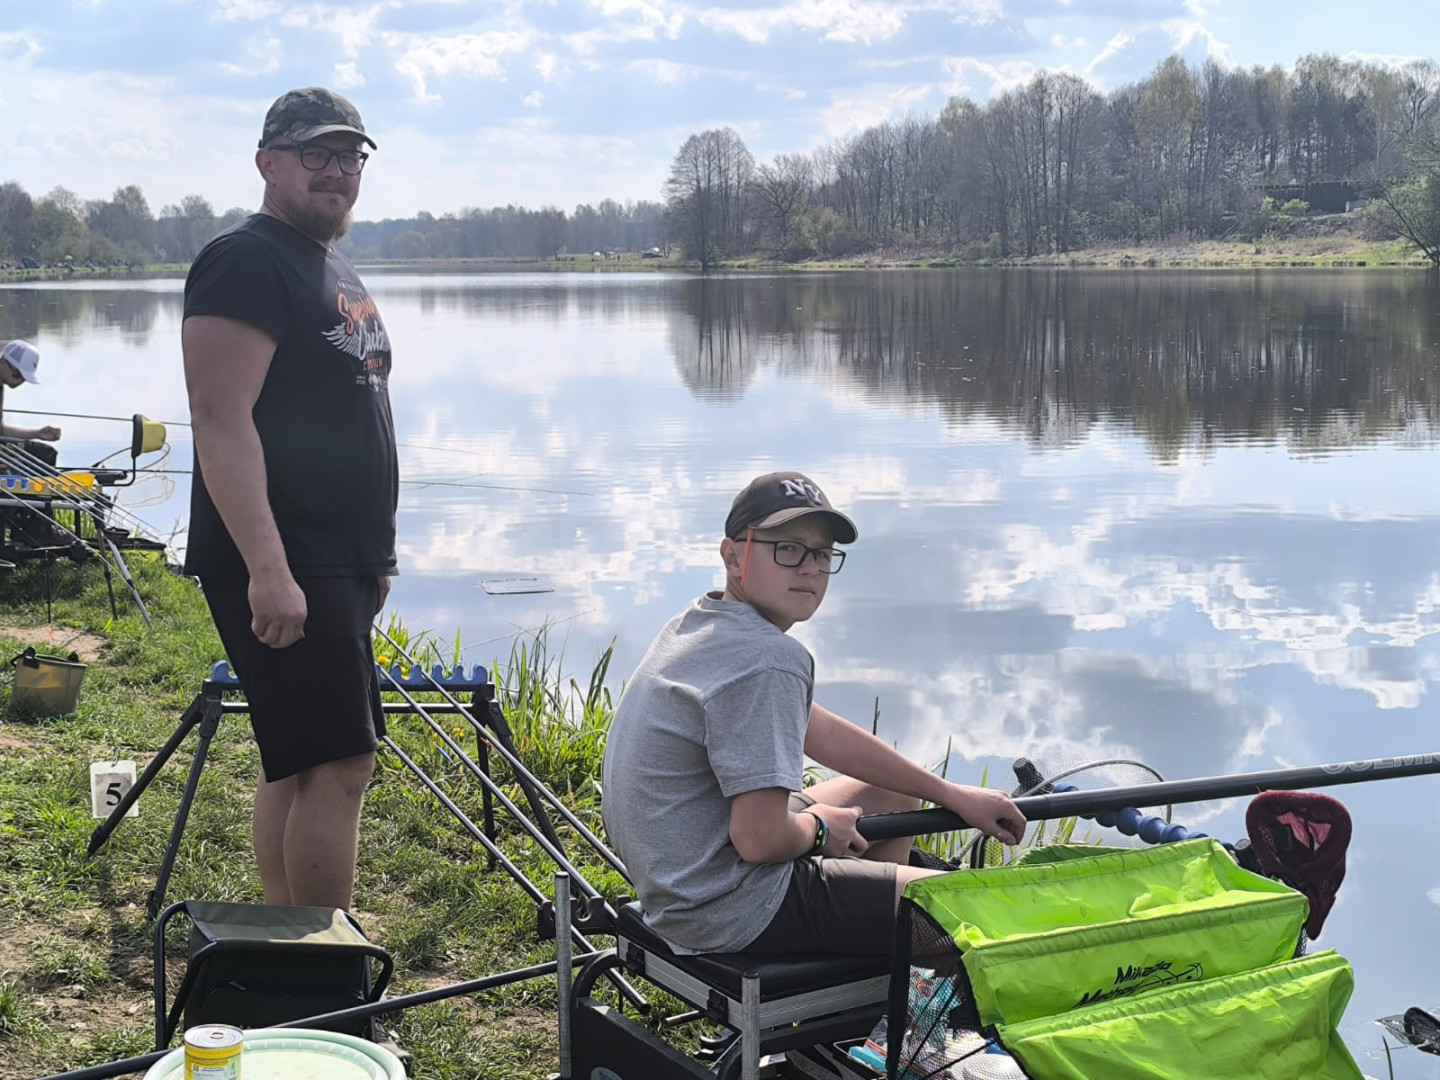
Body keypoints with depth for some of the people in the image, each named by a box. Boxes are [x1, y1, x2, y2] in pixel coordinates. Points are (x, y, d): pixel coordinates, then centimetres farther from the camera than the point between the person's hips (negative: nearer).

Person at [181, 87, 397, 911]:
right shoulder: (247, 261, -11)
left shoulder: (336, 270, 19)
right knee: (339, 767, -10)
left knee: (298, 767, 12)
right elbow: (221, 418, -21)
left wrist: (375, 551, 23)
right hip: (279, 567, -10)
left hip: (338, 564, 10)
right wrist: (268, 569, -27)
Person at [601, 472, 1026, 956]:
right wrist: (821, 827, -6)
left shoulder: (699, 623, 7)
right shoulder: (769, 661, -25)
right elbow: (761, 839, -29)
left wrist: (953, 795, 16)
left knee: (891, 796, 29)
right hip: (734, 912, -10)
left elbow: (823, 734, 15)